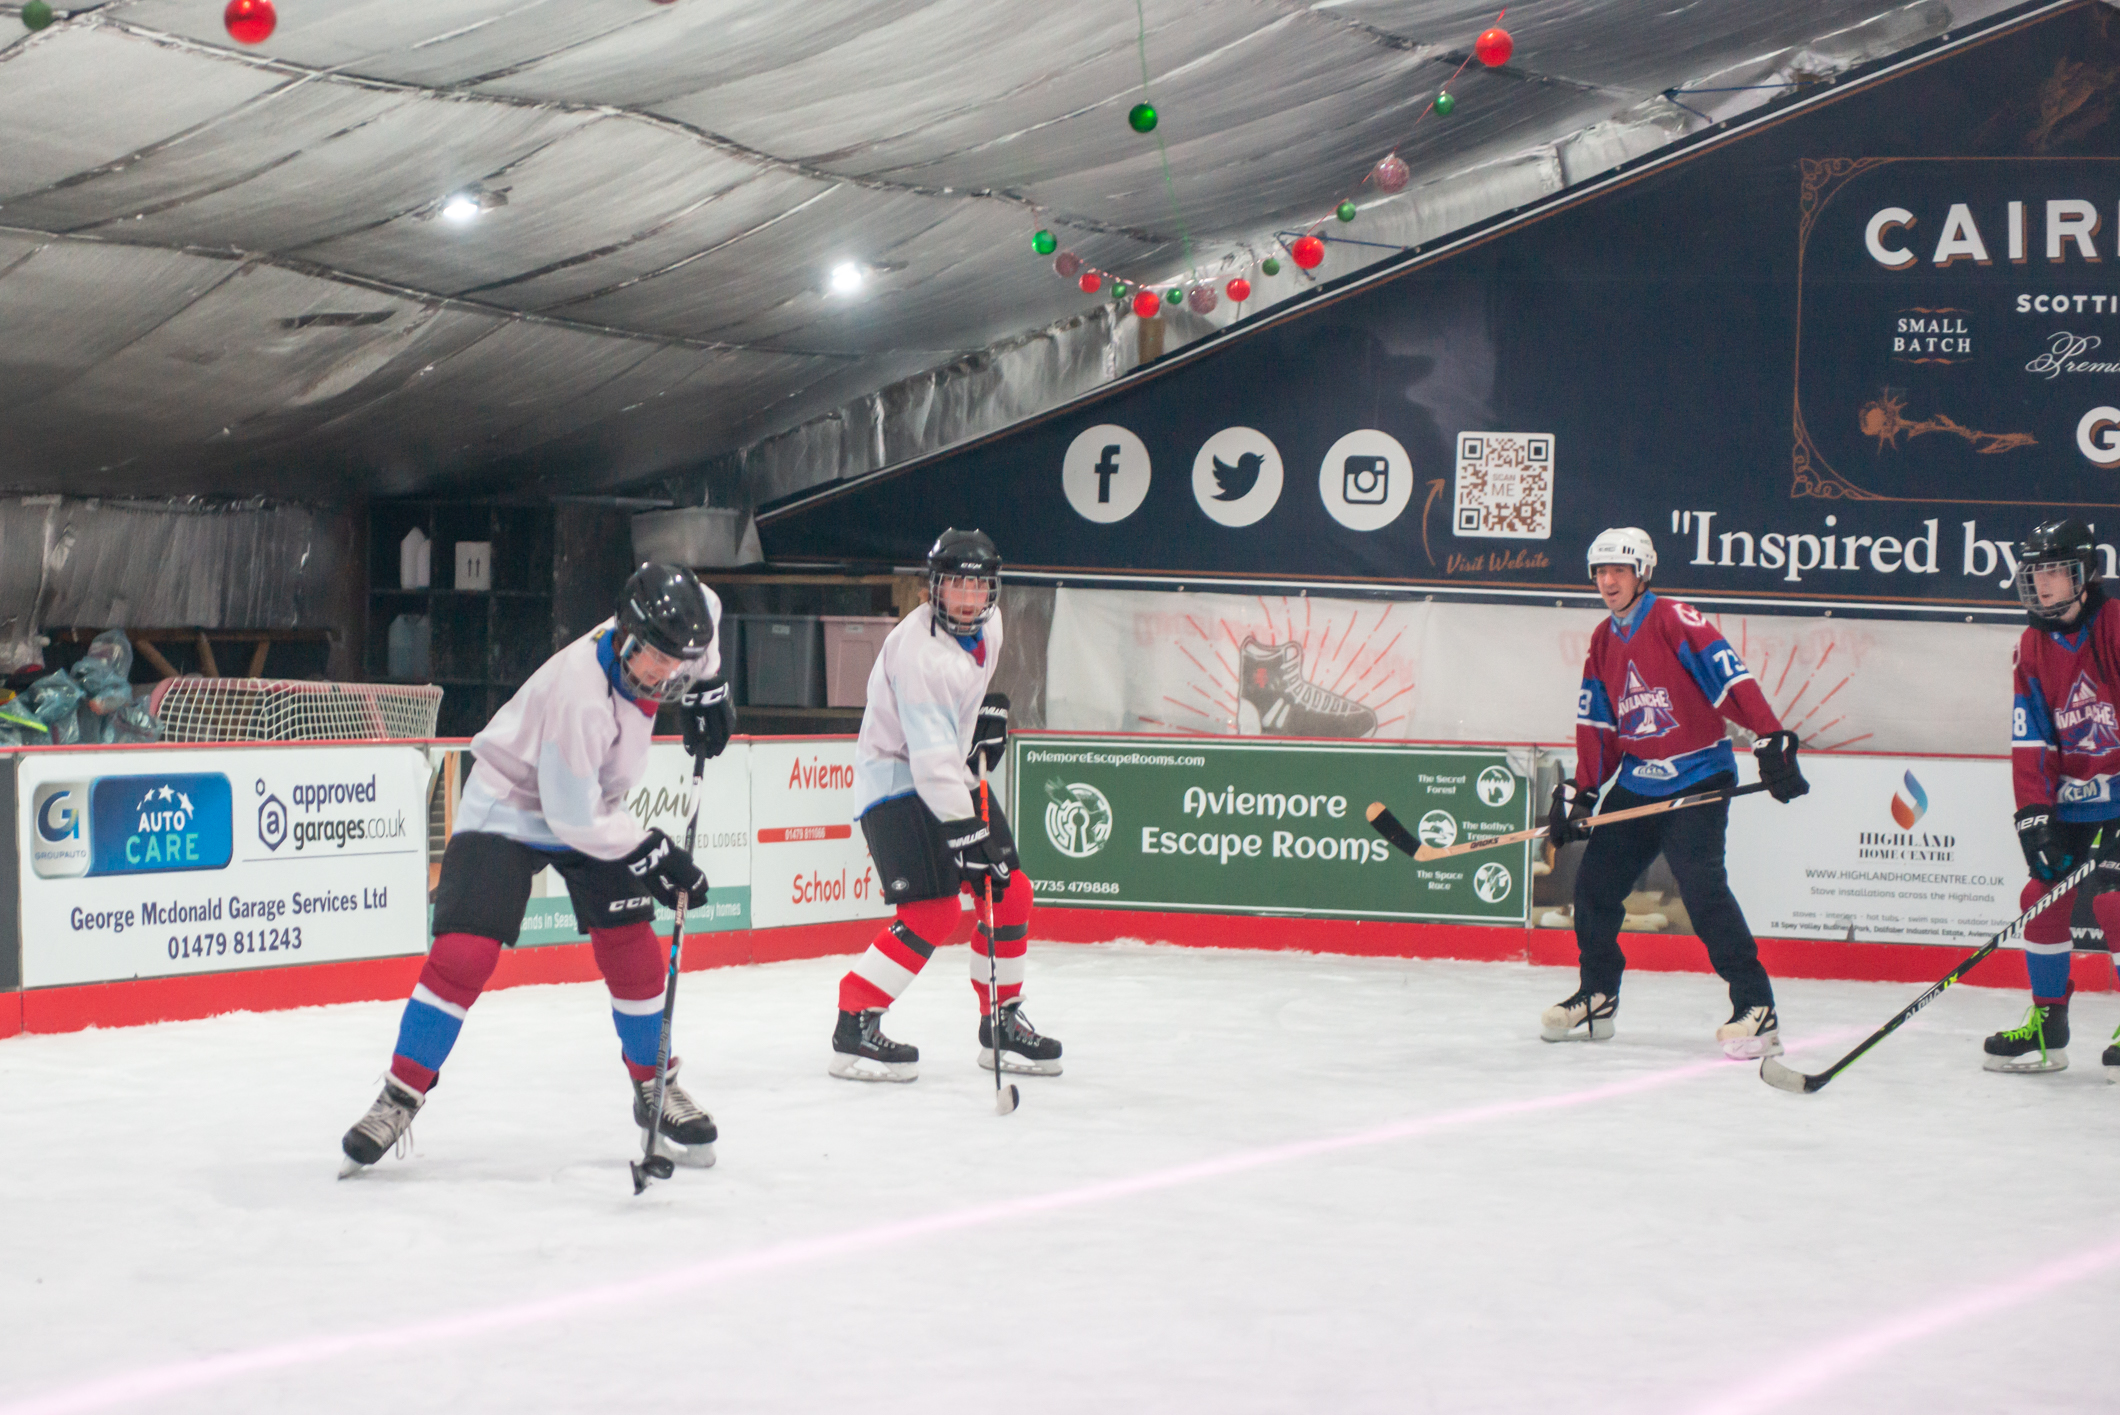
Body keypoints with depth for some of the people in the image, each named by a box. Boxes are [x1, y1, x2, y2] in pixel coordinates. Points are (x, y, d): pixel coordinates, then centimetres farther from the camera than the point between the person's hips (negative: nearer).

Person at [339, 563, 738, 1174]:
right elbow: (573, 816, -30)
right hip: (508, 804, -7)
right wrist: (651, 854, -25)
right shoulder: (580, 694, -36)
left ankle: (655, 1087, 15)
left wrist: (707, 686, 7)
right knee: (465, 951, -16)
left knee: (632, 946, 0)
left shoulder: (652, 638, -15)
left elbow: (703, 606, 11)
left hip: (588, 805, 7)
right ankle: (399, 1096, -6)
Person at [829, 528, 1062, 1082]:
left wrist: (989, 708, 13)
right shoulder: (918, 651, -28)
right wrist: (966, 834, -36)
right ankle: (854, 1027, -11)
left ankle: (1002, 1023, 19)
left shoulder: (987, 622, -1)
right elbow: (931, 755, -32)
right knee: (933, 912, -19)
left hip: (955, 771, 9)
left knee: (1011, 892, 5)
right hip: (896, 779, -9)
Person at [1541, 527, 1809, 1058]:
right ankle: (1597, 999, 24)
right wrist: (1581, 795, 8)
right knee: (1594, 884, 6)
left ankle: (1756, 1008, -17)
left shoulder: (1674, 621, -12)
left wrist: (1773, 744, -28)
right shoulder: (1603, 642, 12)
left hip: (1696, 781, -7)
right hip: (1637, 785, 8)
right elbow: (1596, 727, 15)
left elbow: (1733, 680, -20)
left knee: (1703, 889, -20)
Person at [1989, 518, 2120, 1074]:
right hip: (2072, 798, 6)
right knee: (2043, 895, 2)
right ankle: (2047, 1026, 13)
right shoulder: (2034, 646, 4)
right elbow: (2031, 742, 2)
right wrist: (2035, 814, -9)